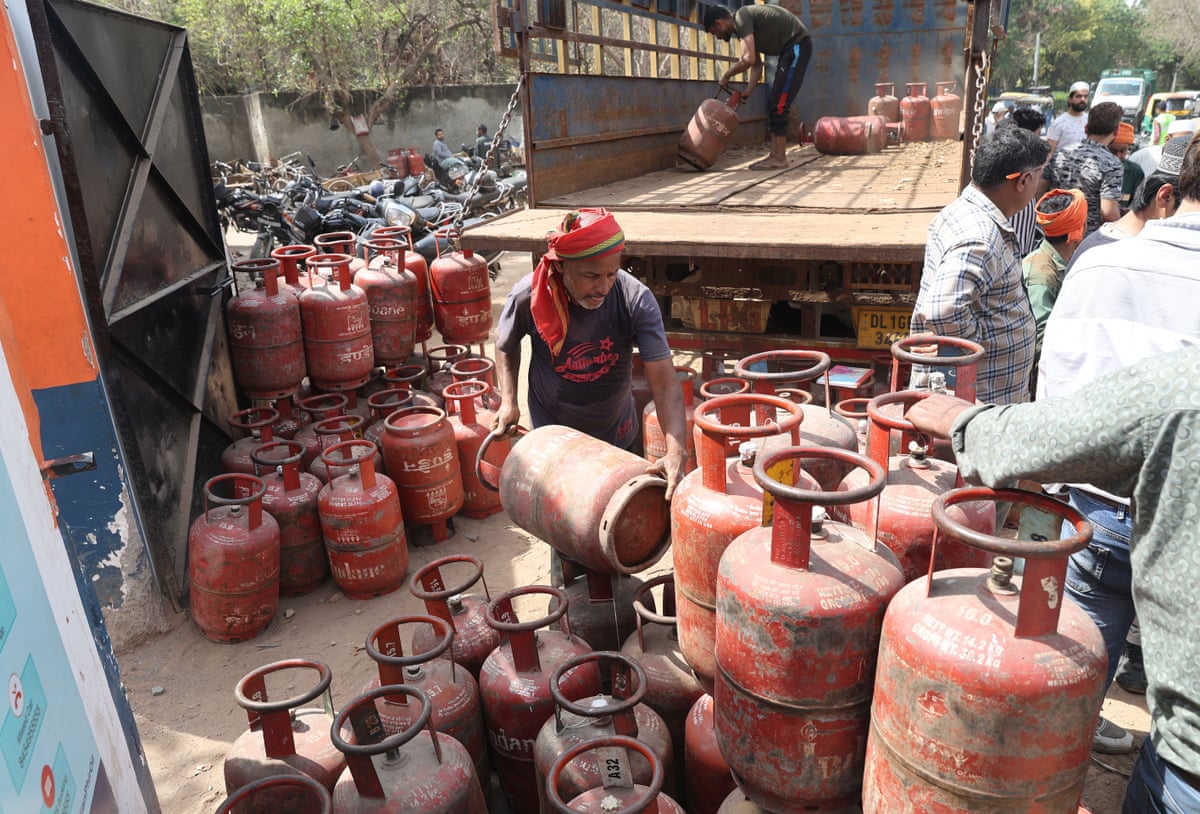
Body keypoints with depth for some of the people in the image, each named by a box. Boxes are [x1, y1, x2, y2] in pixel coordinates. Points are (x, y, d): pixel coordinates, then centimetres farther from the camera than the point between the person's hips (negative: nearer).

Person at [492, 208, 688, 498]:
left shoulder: (635, 299, -27)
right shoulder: (528, 296, -23)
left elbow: (664, 382, -29)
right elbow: (506, 344, 0)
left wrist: (676, 452, -41)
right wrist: (508, 401, -13)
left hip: (618, 434, 1)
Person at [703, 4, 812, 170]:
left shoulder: (741, 18, -14)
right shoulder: (744, 25, 16)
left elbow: (749, 59, -23)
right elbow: (757, 64, 18)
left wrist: (726, 75, -9)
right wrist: (748, 90, 7)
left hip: (798, 45, -10)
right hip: (791, 48, 10)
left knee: (777, 104, -11)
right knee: (773, 104, 10)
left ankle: (779, 158, -8)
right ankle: (774, 155, 10)